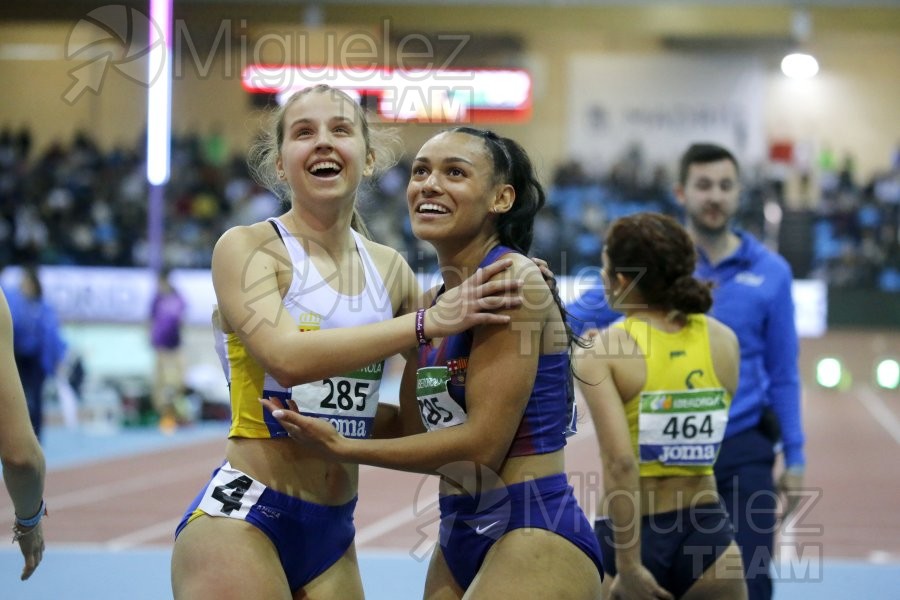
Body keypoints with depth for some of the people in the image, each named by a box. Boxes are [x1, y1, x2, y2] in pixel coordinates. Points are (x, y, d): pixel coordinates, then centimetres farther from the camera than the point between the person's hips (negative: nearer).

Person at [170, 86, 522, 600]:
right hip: (241, 518, -5)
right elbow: (287, 356, -23)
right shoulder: (247, 247, -6)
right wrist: (427, 321, -24)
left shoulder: (388, 268, 9)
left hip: (333, 535, 5)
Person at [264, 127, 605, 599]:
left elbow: (482, 444, -17)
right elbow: (419, 432, 13)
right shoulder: (432, 303, 13)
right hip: (460, 538, 9)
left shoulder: (511, 280, -13)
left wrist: (343, 448, -13)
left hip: (534, 539, -9)